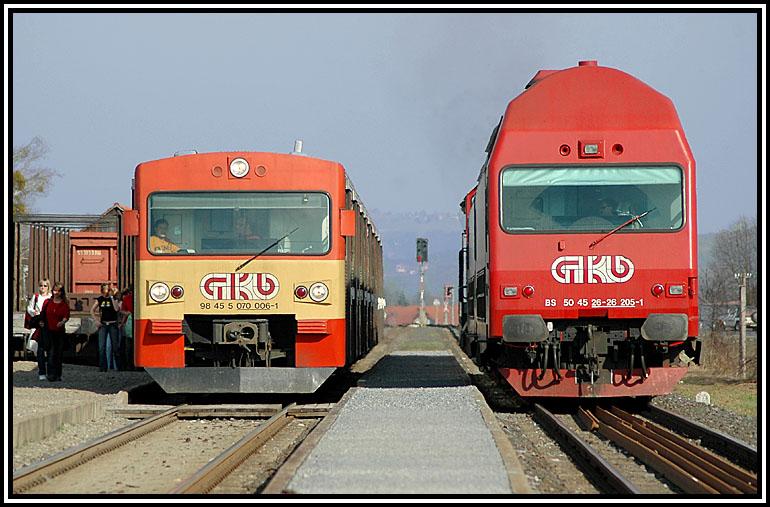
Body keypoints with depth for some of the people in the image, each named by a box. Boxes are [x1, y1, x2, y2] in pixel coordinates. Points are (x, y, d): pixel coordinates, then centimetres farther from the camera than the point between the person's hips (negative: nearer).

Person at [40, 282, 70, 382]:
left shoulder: (64, 304, 3)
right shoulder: (47, 302, 6)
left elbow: (66, 316, -10)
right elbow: (43, 314, 15)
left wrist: (63, 321, -29)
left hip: (60, 331, 1)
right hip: (49, 330, -1)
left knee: (58, 353, 6)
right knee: (51, 352, -12)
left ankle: (58, 374, 15)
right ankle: (51, 374, -17)